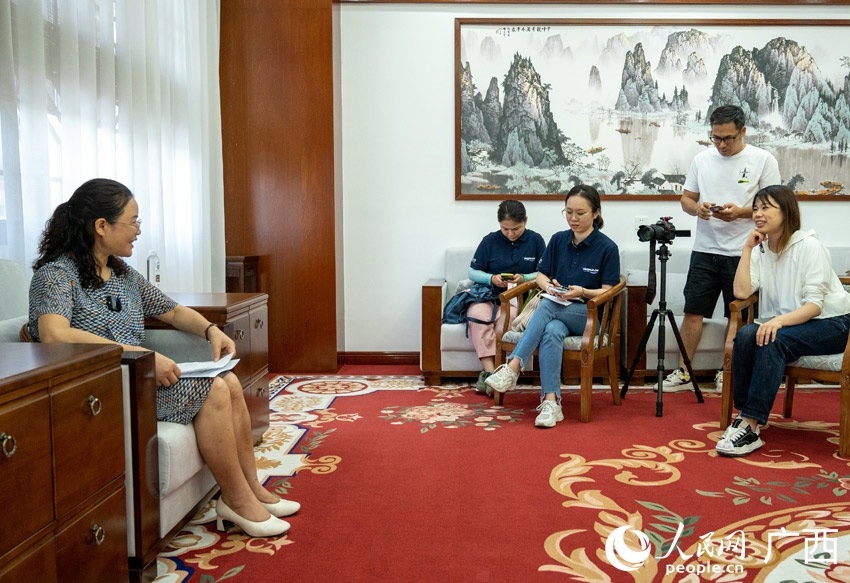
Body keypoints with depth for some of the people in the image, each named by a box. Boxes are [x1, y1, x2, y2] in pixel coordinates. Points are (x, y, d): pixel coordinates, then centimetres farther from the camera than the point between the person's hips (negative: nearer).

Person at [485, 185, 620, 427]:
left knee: (547, 306, -34)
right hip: (558, 312, 3)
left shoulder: (607, 248, -5)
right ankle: (551, 402, -42)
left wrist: (582, 292, -24)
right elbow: (540, 275, 13)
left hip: (591, 315, -3)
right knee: (551, 332, -35)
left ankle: (512, 368, -40)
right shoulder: (558, 240, 7)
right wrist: (548, 284, -11)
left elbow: (608, 292, -6)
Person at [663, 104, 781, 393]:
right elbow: (686, 198, 12)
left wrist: (740, 212, -20)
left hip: (743, 252, -2)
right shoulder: (702, 159, 7)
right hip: (704, 249, 3)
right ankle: (683, 372, 10)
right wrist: (696, 208, -11)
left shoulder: (763, 160, -3)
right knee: (693, 311, 2)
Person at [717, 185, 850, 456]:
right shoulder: (760, 250, 5)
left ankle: (750, 427, -34)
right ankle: (744, 416, -23)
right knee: (746, 335, -26)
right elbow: (741, 292, -10)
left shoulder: (809, 246, -12)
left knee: (774, 340, -33)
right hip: (784, 324, 5)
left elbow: (814, 304, -18)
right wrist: (747, 248, -8)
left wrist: (780, 321, -35)